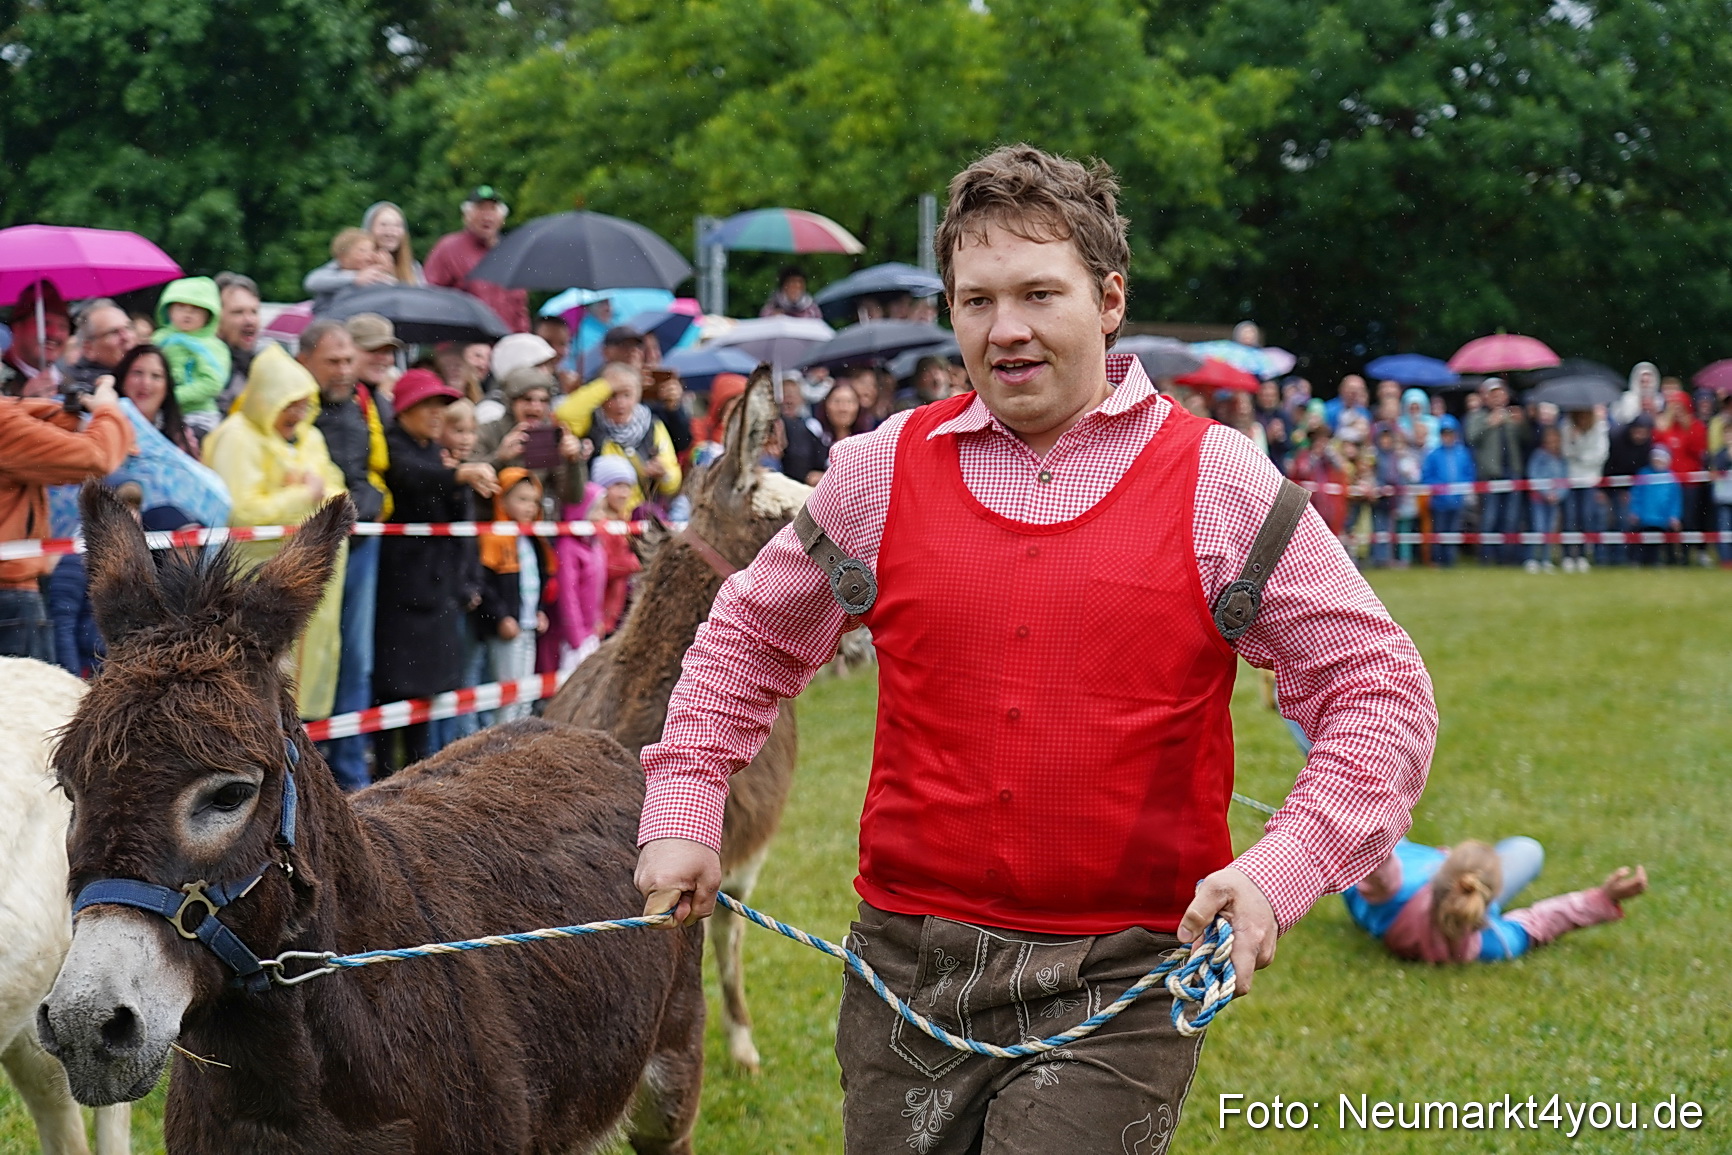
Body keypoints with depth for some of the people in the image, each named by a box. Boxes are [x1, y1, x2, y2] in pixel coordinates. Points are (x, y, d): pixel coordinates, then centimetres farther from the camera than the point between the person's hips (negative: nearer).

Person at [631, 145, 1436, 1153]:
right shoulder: (881, 471, 6)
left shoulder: (1219, 484, -2)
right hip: (911, 972, 3)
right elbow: (750, 640, 21)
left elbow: (1380, 690, -2)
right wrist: (684, 810, 11)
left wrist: (1283, 868, -16)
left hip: (1117, 987, -3)